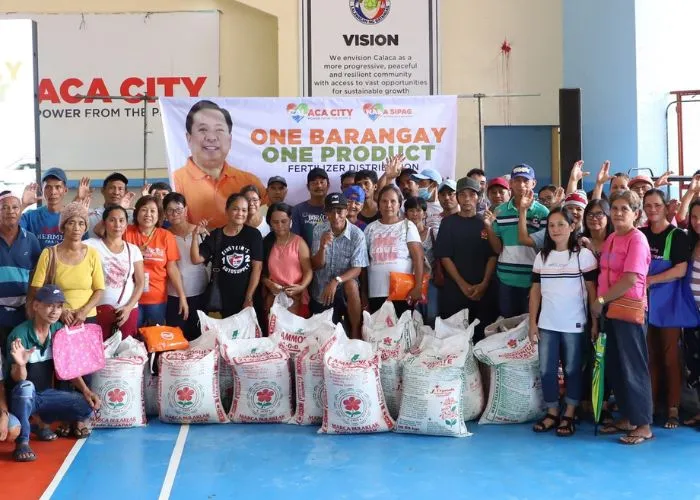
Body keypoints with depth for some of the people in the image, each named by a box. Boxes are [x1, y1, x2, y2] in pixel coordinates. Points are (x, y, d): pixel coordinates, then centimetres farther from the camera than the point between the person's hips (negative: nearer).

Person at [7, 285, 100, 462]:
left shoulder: (60, 331, -4)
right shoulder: (20, 334, -20)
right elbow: (18, 379, -23)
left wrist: (86, 391, -8)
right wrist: (20, 365, -46)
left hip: (46, 394, 6)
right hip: (22, 397, -5)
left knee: (90, 406, -13)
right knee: (26, 386, -39)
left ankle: (41, 421, 11)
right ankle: (22, 442, -24)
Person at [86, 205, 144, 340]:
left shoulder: (133, 249, 7)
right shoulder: (93, 245, -2)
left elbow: (140, 283, 7)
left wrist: (129, 307, -4)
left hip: (128, 309, 3)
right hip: (100, 308, -3)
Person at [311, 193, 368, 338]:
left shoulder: (357, 234, -15)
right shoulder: (318, 230, -9)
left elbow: (357, 269, -17)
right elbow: (316, 266, -9)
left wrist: (336, 281, -33)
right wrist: (322, 247, -28)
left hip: (344, 287, -2)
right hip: (321, 291, 3)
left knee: (351, 285, -35)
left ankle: (356, 334, -21)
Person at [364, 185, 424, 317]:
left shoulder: (408, 226, 2)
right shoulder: (371, 228, 10)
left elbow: (418, 258, -5)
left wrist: (418, 287, -14)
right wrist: (363, 293, 9)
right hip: (376, 293, 3)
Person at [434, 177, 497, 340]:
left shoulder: (485, 222, 7)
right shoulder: (449, 222, 5)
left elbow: (493, 255, 3)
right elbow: (444, 256, -1)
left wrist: (484, 284, -10)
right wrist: (463, 285, -9)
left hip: (484, 291, 1)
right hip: (454, 290, 0)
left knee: (483, 334, -1)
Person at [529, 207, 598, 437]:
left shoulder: (583, 254, -4)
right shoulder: (542, 256, 7)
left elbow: (592, 290, -3)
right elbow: (535, 290, 9)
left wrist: (595, 322, -6)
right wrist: (532, 322, 5)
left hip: (574, 325, -4)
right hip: (547, 324, 4)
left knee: (572, 370, 6)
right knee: (546, 370, 6)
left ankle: (569, 415, 15)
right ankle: (552, 413, 18)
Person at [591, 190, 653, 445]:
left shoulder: (637, 239, -13)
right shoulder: (611, 239, 12)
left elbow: (630, 280, -19)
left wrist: (601, 300, -13)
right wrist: (600, 303, 4)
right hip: (610, 310, 8)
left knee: (633, 368, -2)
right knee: (614, 367, 13)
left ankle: (644, 426, 7)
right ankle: (627, 419, 25)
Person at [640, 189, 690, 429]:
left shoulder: (677, 236, -4)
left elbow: (680, 270, -13)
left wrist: (650, 280, -16)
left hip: (668, 303, -4)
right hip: (645, 302, 4)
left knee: (670, 356, 0)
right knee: (650, 356, 8)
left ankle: (673, 407, 6)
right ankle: (650, 403, 16)